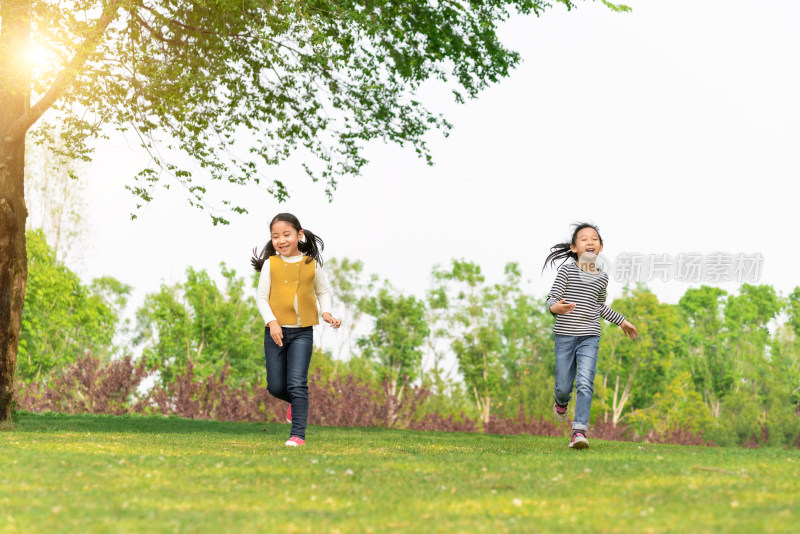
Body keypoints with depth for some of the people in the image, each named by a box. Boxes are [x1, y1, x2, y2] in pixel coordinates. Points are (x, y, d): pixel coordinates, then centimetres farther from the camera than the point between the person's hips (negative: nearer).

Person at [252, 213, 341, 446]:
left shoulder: (312, 264, 2)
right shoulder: (271, 264, 0)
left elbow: (323, 291, 15)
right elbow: (261, 297, 2)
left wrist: (326, 311, -3)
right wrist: (271, 322, -12)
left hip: (302, 331, -1)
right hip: (276, 331, 1)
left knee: (297, 383, -12)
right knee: (276, 386, 5)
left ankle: (298, 434, -8)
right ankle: (295, 402, 38)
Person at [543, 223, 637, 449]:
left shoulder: (602, 278, 10)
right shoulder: (567, 270, -2)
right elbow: (551, 299, -7)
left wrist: (621, 321, 33)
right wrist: (556, 307, -31)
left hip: (589, 337, 2)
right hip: (565, 335, -2)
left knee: (585, 384, -15)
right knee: (564, 386, 5)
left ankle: (579, 431, -17)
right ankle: (561, 403, 42)